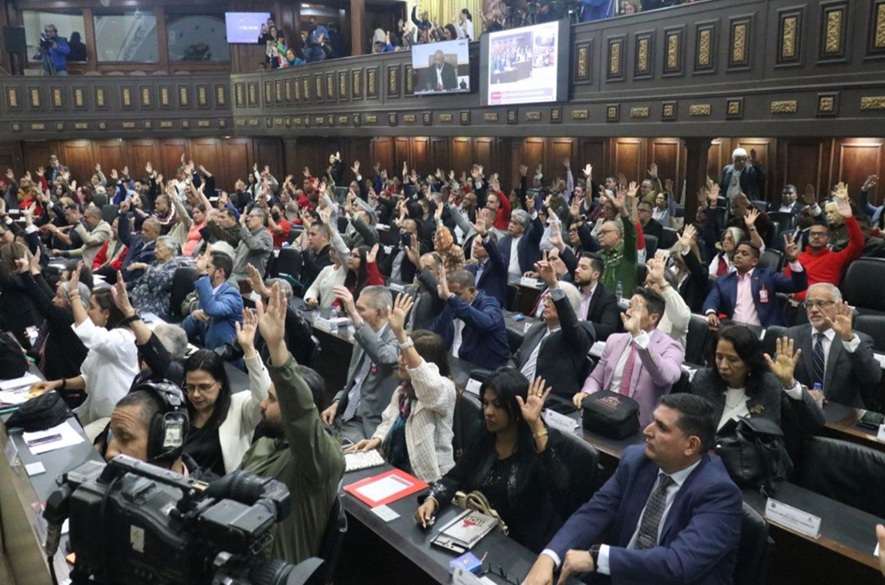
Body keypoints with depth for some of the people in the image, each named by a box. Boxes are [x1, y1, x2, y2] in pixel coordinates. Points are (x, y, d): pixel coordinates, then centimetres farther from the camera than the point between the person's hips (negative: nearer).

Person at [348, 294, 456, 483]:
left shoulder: (444, 389, -16)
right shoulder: (403, 389, 9)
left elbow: (428, 382, -40)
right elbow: (389, 421, 20)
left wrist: (400, 334, -49)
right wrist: (377, 439, -4)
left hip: (425, 480, -7)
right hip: (392, 466, 8)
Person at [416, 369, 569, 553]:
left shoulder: (543, 442, -16)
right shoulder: (483, 435, 1)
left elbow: (558, 489, -33)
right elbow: (455, 477, 2)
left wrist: (537, 426, -37)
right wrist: (432, 501, -18)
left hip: (526, 547, -5)